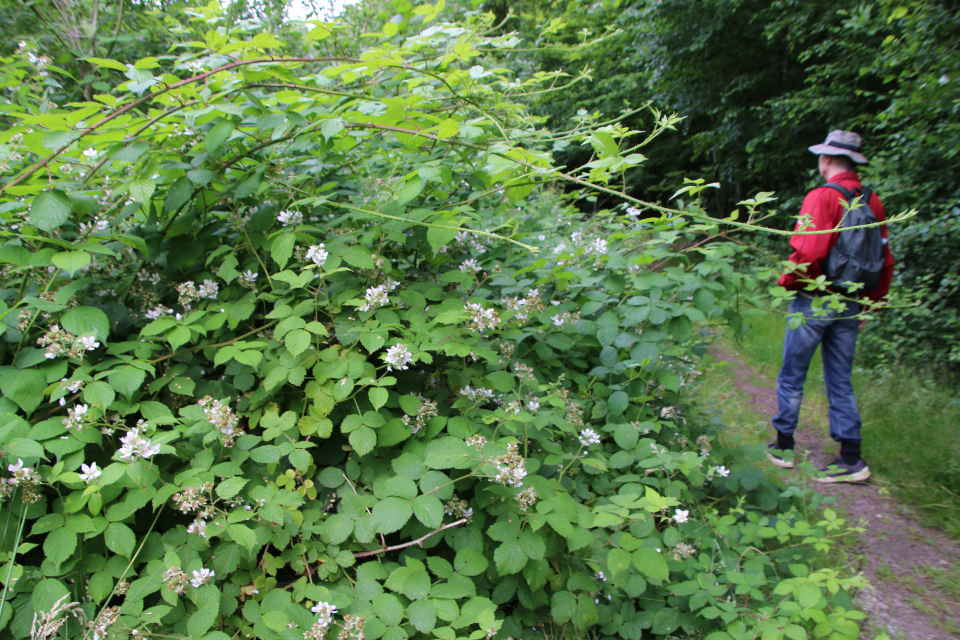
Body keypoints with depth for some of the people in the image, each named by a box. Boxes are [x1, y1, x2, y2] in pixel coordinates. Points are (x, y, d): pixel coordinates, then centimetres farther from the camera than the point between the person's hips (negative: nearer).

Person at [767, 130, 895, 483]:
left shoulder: (822, 197, -14)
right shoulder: (873, 202, 6)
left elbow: (808, 252, -24)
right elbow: (886, 261, 9)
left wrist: (787, 281, -6)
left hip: (815, 302, -6)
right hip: (851, 306, 6)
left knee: (791, 377, 9)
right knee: (840, 381, 13)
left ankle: (783, 446, 20)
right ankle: (851, 458, 13)